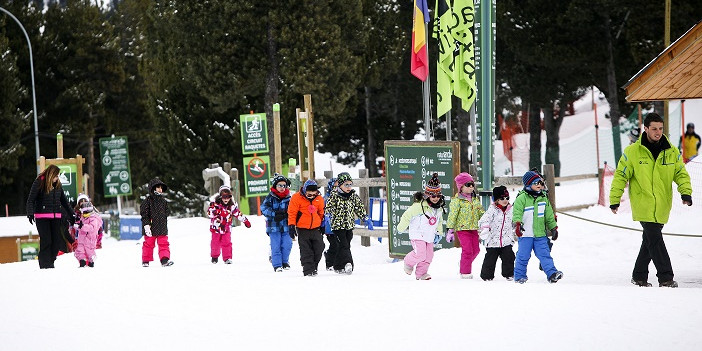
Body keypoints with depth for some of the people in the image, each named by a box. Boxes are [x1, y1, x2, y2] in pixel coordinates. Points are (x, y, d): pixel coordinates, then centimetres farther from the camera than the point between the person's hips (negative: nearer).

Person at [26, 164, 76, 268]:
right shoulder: (39, 183, -4)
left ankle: (50, 261, 7)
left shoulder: (57, 185, 13)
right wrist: (30, 213, -22)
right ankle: (45, 264, -4)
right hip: (42, 217, -5)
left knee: (57, 240, -2)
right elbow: (30, 200, -8)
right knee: (46, 240, -9)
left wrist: (71, 216, 23)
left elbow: (64, 202, 22)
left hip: (56, 216, 5)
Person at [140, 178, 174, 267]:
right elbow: (144, 214, -9)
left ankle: (165, 259, -9)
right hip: (151, 229, -4)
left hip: (162, 229, 4)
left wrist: (165, 226, 22)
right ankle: (145, 260, 16)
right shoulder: (148, 200, -5)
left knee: (164, 243, -5)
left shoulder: (163, 201, 11)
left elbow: (166, 213, 21)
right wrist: (146, 225, -17)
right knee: (149, 244, 5)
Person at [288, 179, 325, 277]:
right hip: (302, 229, -4)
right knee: (306, 251, -4)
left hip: (315, 228, 4)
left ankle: (313, 267, 18)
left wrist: (322, 225, 22)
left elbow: (321, 213, 18)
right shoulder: (296, 198, -9)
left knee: (319, 248, 2)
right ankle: (308, 270, -1)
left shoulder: (319, 199, 3)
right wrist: (291, 226, -10)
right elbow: (292, 213, -7)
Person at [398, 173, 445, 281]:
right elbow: (407, 215, -12)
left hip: (429, 236, 7)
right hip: (418, 234, -7)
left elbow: (439, 221, 20)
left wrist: (438, 233, 15)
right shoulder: (419, 206, -21)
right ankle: (408, 262, 13)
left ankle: (421, 273, 17)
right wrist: (401, 228, -3)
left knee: (429, 255, 2)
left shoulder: (439, 208, 3)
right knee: (420, 254, -16)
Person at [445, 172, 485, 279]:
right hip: (462, 229, -7)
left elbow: (481, 212, 21)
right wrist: (450, 230, -12)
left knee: (475, 250, 7)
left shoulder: (475, 199, 13)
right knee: (467, 251, -10)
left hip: (473, 228, 7)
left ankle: (466, 266, 27)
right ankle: (465, 273, 1)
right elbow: (452, 215, -9)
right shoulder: (457, 200, -7)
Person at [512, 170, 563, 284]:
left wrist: (553, 228, 21)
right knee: (523, 256, 1)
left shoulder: (543, 198, 12)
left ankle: (552, 274, -7)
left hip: (540, 233, 4)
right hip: (526, 234, -4)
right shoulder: (522, 198, -6)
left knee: (544, 254, -2)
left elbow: (549, 215, 20)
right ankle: (519, 276, 12)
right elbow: (517, 212, -15)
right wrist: (517, 224, -31)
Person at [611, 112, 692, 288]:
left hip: (662, 207, 4)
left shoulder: (672, 152, 5)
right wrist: (614, 200, 0)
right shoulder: (632, 151, -4)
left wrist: (686, 192, -9)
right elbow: (620, 175, 2)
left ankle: (639, 276, 24)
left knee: (650, 241, 11)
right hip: (643, 206, -4)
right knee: (655, 240, -11)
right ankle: (666, 278, -8)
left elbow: (681, 174, 9)